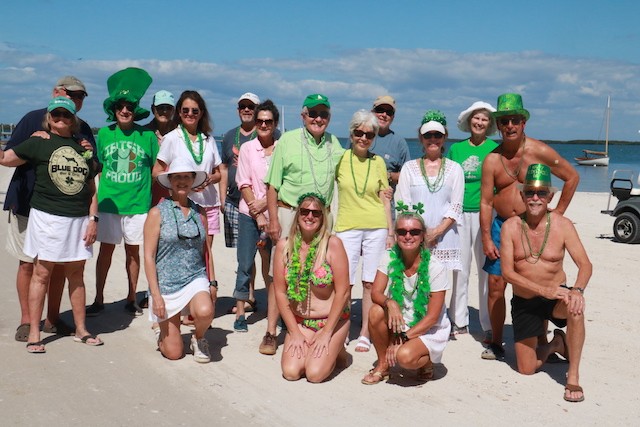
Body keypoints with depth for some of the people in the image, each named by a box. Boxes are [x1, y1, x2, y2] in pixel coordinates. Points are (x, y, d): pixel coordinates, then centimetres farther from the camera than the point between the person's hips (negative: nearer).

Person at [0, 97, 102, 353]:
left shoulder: (84, 148, 12)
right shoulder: (39, 142, 2)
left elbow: (92, 190, 12)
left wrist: (93, 219, 5)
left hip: (78, 219, 4)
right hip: (47, 217, -3)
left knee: (76, 274, 10)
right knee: (42, 273, -1)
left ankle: (80, 330, 19)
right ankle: (33, 334, 7)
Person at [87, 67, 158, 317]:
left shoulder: (148, 135, -1)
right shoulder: (104, 133, 2)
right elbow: (97, 167, 9)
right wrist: (97, 196, 4)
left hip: (138, 203, 0)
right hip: (109, 202, 1)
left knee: (133, 250, 10)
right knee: (106, 249, 6)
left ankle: (131, 299, 22)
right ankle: (99, 300, 17)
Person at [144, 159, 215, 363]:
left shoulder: (200, 213, 7)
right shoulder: (157, 213, -4)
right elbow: (149, 256, -6)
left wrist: (211, 282, 6)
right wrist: (155, 295, -11)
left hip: (196, 278, 2)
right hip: (166, 283, -2)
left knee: (205, 312, -32)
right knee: (173, 353, -1)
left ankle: (198, 338, 3)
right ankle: (163, 334, 35)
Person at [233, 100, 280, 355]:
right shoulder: (247, 148, 5)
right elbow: (244, 184, 1)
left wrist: (264, 203, -11)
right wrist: (258, 217, -6)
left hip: (275, 214, -1)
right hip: (249, 214, 1)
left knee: (273, 268, -5)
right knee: (245, 264, 3)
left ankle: (271, 331, -3)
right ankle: (240, 313, 22)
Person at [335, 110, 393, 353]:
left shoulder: (378, 162, 6)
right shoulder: (340, 158, 2)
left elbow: (385, 199, 9)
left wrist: (390, 232, 6)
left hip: (376, 228, 1)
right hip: (347, 227, -1)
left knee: (370, 283, 4)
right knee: (344, 283, -3)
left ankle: (365, 333, 13)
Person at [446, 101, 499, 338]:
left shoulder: (495, 149, 3)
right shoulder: (456, 149, 11)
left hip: (484, 213, -2)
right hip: (459, 213, 3)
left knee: (487, 268, -1)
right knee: (460, 268, 6)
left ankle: (489, 325, 7)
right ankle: (459, 321, 16)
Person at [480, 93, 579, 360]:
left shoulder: (540, 152, -6)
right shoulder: (492, 160, 0)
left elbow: (572, 177, 3)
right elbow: (485, 202, 1)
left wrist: (558, 213, 1)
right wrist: (486, 238, -4)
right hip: (501, 226, 3)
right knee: (495, 286, 3)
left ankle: (541, 342, 13)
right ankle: (496, 343, 16)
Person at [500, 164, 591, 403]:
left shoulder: (562, 225, -10)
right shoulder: (510, 227, -9)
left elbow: (585, 264, -14)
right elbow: (507, 272, -14)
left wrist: (578, 290, -36)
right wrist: (544, 290, -26)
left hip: (555, 297, -1)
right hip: (524, 302, 1)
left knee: (575, 308, -38)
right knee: (526, 369, 0)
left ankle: (573, 376, -21)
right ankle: (555, 344, 34)